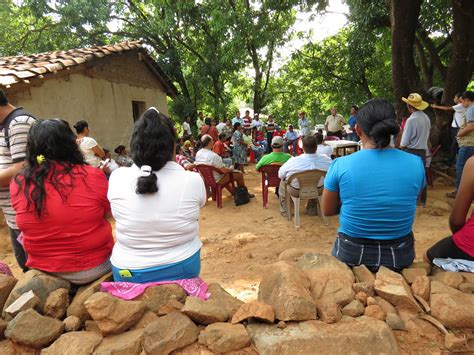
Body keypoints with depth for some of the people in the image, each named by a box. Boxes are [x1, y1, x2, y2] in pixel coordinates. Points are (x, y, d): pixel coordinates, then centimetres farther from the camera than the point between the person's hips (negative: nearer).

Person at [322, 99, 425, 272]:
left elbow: (327, 210, -4)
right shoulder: (416, 164, -11)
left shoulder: (340, 165, -18)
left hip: (352, 255, -2)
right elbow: (405, 203, 6)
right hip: (400, 256, 2)